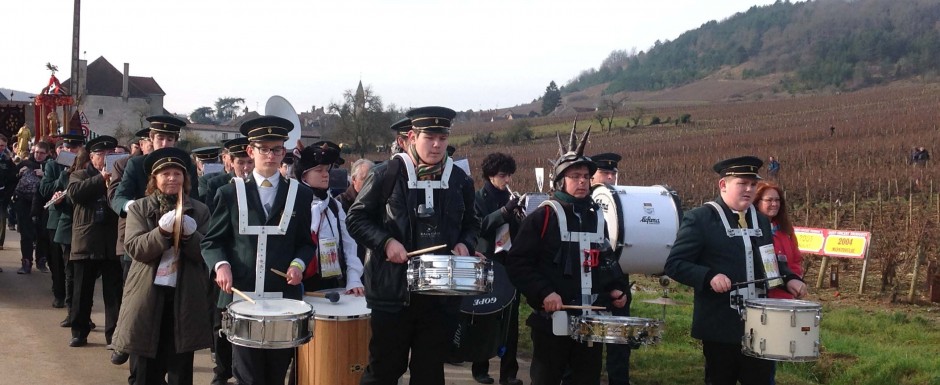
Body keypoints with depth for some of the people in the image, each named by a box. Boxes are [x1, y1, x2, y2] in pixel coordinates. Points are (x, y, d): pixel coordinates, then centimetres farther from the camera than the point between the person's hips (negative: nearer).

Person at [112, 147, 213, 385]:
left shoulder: (199, 211, 5)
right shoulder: (139, 208, 4)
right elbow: (134, 248, -8)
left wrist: (189, 234, -20)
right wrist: (162, 230, -23)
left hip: (186, 298, 0)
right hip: (148, 297, 0)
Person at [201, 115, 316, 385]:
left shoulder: (301, 194, 7)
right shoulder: (230, 193, 4)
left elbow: (307, 242, 11)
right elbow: (212, 241, 5)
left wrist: (298, 263, -9)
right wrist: (221, 265, -14)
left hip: (284, 297, 1)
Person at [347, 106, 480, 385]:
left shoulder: (460, 181, 6)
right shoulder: (386, 175, -5)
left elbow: (471, 224, 18)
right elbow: (356, 219, 0)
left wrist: (465, 244, -3)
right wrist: (385, 242, -15)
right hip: (394, 292, -3)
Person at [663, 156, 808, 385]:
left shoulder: (761, 220, 12)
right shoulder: (700, 218, -10)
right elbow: (674, 264, -13)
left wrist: (789, 278, 3)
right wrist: (710, 277, -28)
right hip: (720, 326, -6)